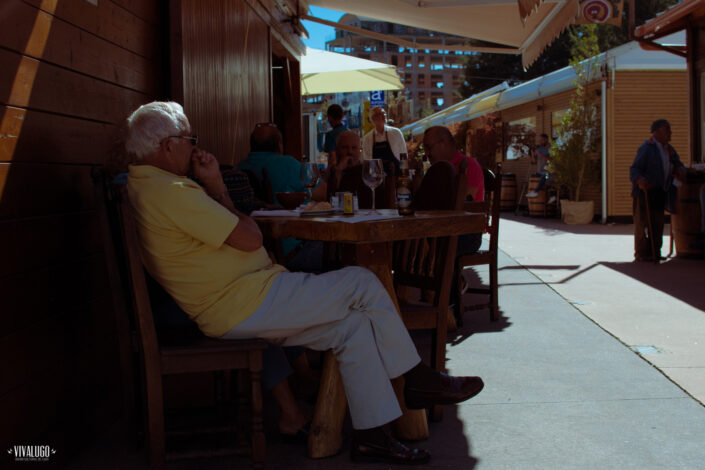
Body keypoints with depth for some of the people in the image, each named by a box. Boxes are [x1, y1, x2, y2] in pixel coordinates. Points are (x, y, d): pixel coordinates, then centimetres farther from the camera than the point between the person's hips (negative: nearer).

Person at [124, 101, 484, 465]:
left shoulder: (145, 186, 17)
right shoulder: (170, 191, -19)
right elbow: (250, 238, -16)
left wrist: (214, 186, 10)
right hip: (246, 303, -11)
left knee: (354, 326, 7)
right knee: (362, 283, -6)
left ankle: (371, 435, 10)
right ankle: (417, 379, 9)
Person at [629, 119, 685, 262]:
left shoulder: (669, 149, 14)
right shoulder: (646, 148, -10)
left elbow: (679, 164, 22)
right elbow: (634, 169, -17)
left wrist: (679, 170, -2)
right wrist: (640, 180, -36)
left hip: (661, 193, 7)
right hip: (645, 191, -7)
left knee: (658, 223, 9)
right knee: (643, 222, -4)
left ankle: (655, 252, 17)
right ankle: (641, 253, 1)